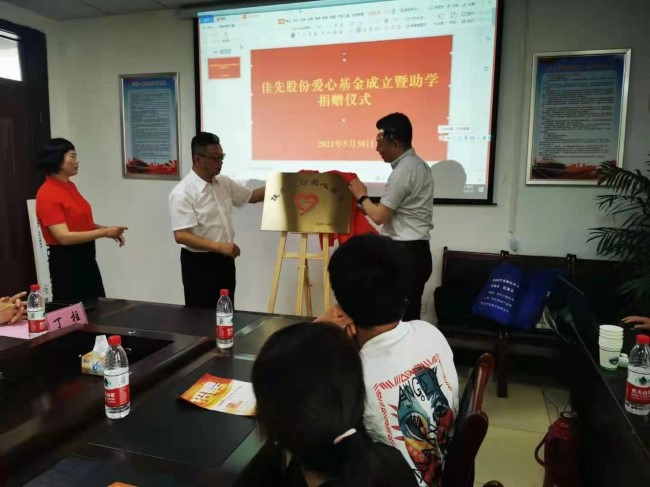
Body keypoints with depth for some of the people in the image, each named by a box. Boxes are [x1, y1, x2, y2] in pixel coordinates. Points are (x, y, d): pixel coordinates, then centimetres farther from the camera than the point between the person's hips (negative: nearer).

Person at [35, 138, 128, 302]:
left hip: (85, 257, 9)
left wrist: (107, 229, 3)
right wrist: (104, 233, -21)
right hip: (65, 261, -8)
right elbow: (64, 237, -23)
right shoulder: (47, 194, -18)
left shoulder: (70, 186, 7)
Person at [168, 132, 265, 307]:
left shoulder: (224, 183, 4)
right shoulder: (182, 193, -19)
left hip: (224, 260, 7)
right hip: (198, 264, -7)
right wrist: (219, 246, -32)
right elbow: (181, 236, -25)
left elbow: (251, 196, 17)